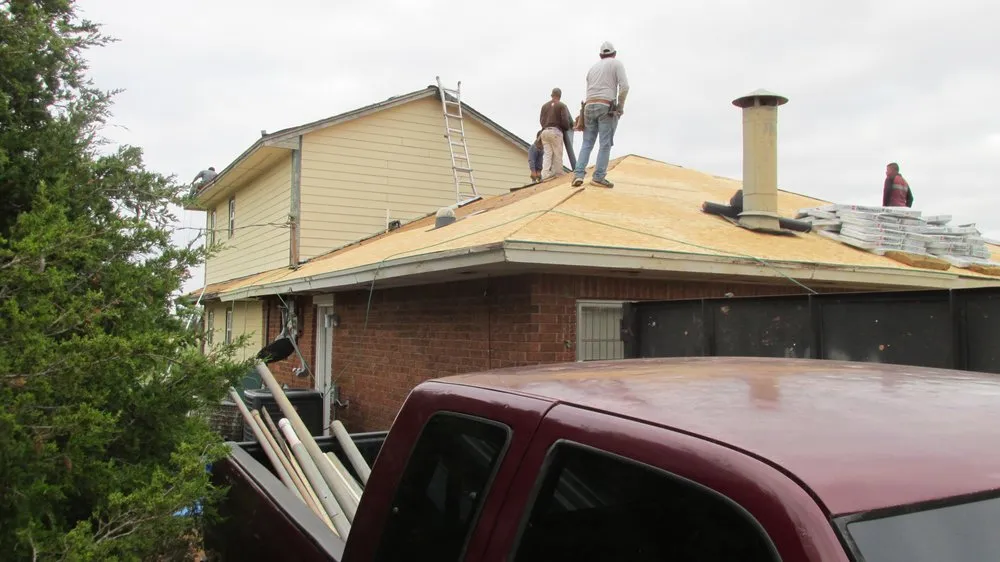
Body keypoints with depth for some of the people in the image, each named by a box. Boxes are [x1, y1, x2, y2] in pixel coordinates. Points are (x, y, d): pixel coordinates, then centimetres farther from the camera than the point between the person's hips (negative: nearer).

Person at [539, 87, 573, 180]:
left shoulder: (545, 105, 17)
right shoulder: (562, 105, 2)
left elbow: (541, 120, 13)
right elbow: (565, 120, -7)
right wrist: (567, 129, 11)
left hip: (545, 131, 5)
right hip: (556, 131, -4)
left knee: (547, 154, 1)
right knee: (557, 155, -1)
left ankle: (545, 175, -12)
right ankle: (558, 175, -2)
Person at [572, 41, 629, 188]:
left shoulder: (593, 68, 23)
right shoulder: (617, 63, 7)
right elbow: (624, 86, -7)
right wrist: (620, 106, 4)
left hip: (589, 107, 5)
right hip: (606, 107, -5)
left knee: (587, 143, 5)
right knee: (605, 144, -4)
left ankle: (578, 174, -10)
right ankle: (598, 177, -11)